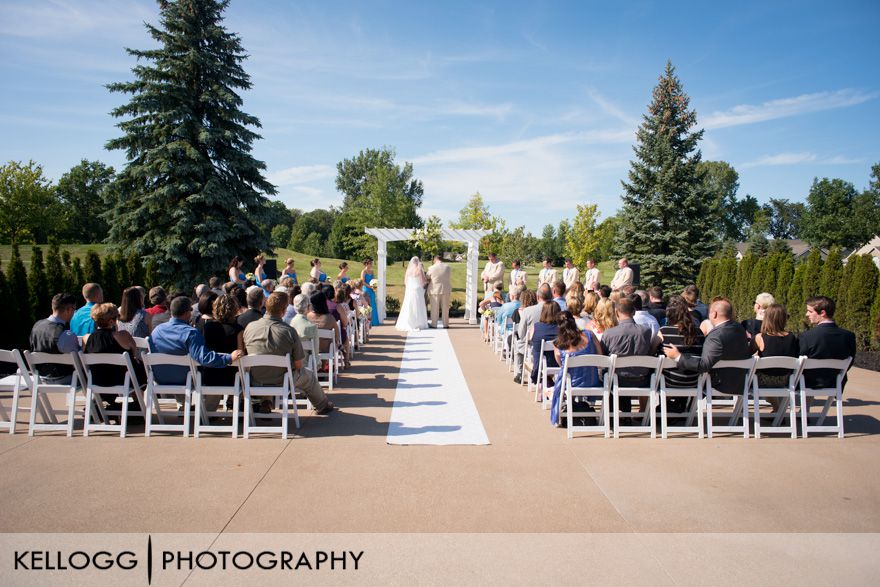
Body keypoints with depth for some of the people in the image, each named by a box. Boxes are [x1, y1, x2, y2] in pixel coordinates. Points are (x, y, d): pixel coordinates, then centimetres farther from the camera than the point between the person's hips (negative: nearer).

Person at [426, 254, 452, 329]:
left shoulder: (431, 268, -10)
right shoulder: (448, 267, -3)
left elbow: (427, 279, 2)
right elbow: (450, 279, 5)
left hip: (434, 290, -2)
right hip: (446, 290, 2)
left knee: (434, 308, 7)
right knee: (445, 308, 11)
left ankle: (434, 324, 11)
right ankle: (445, 324, 16)